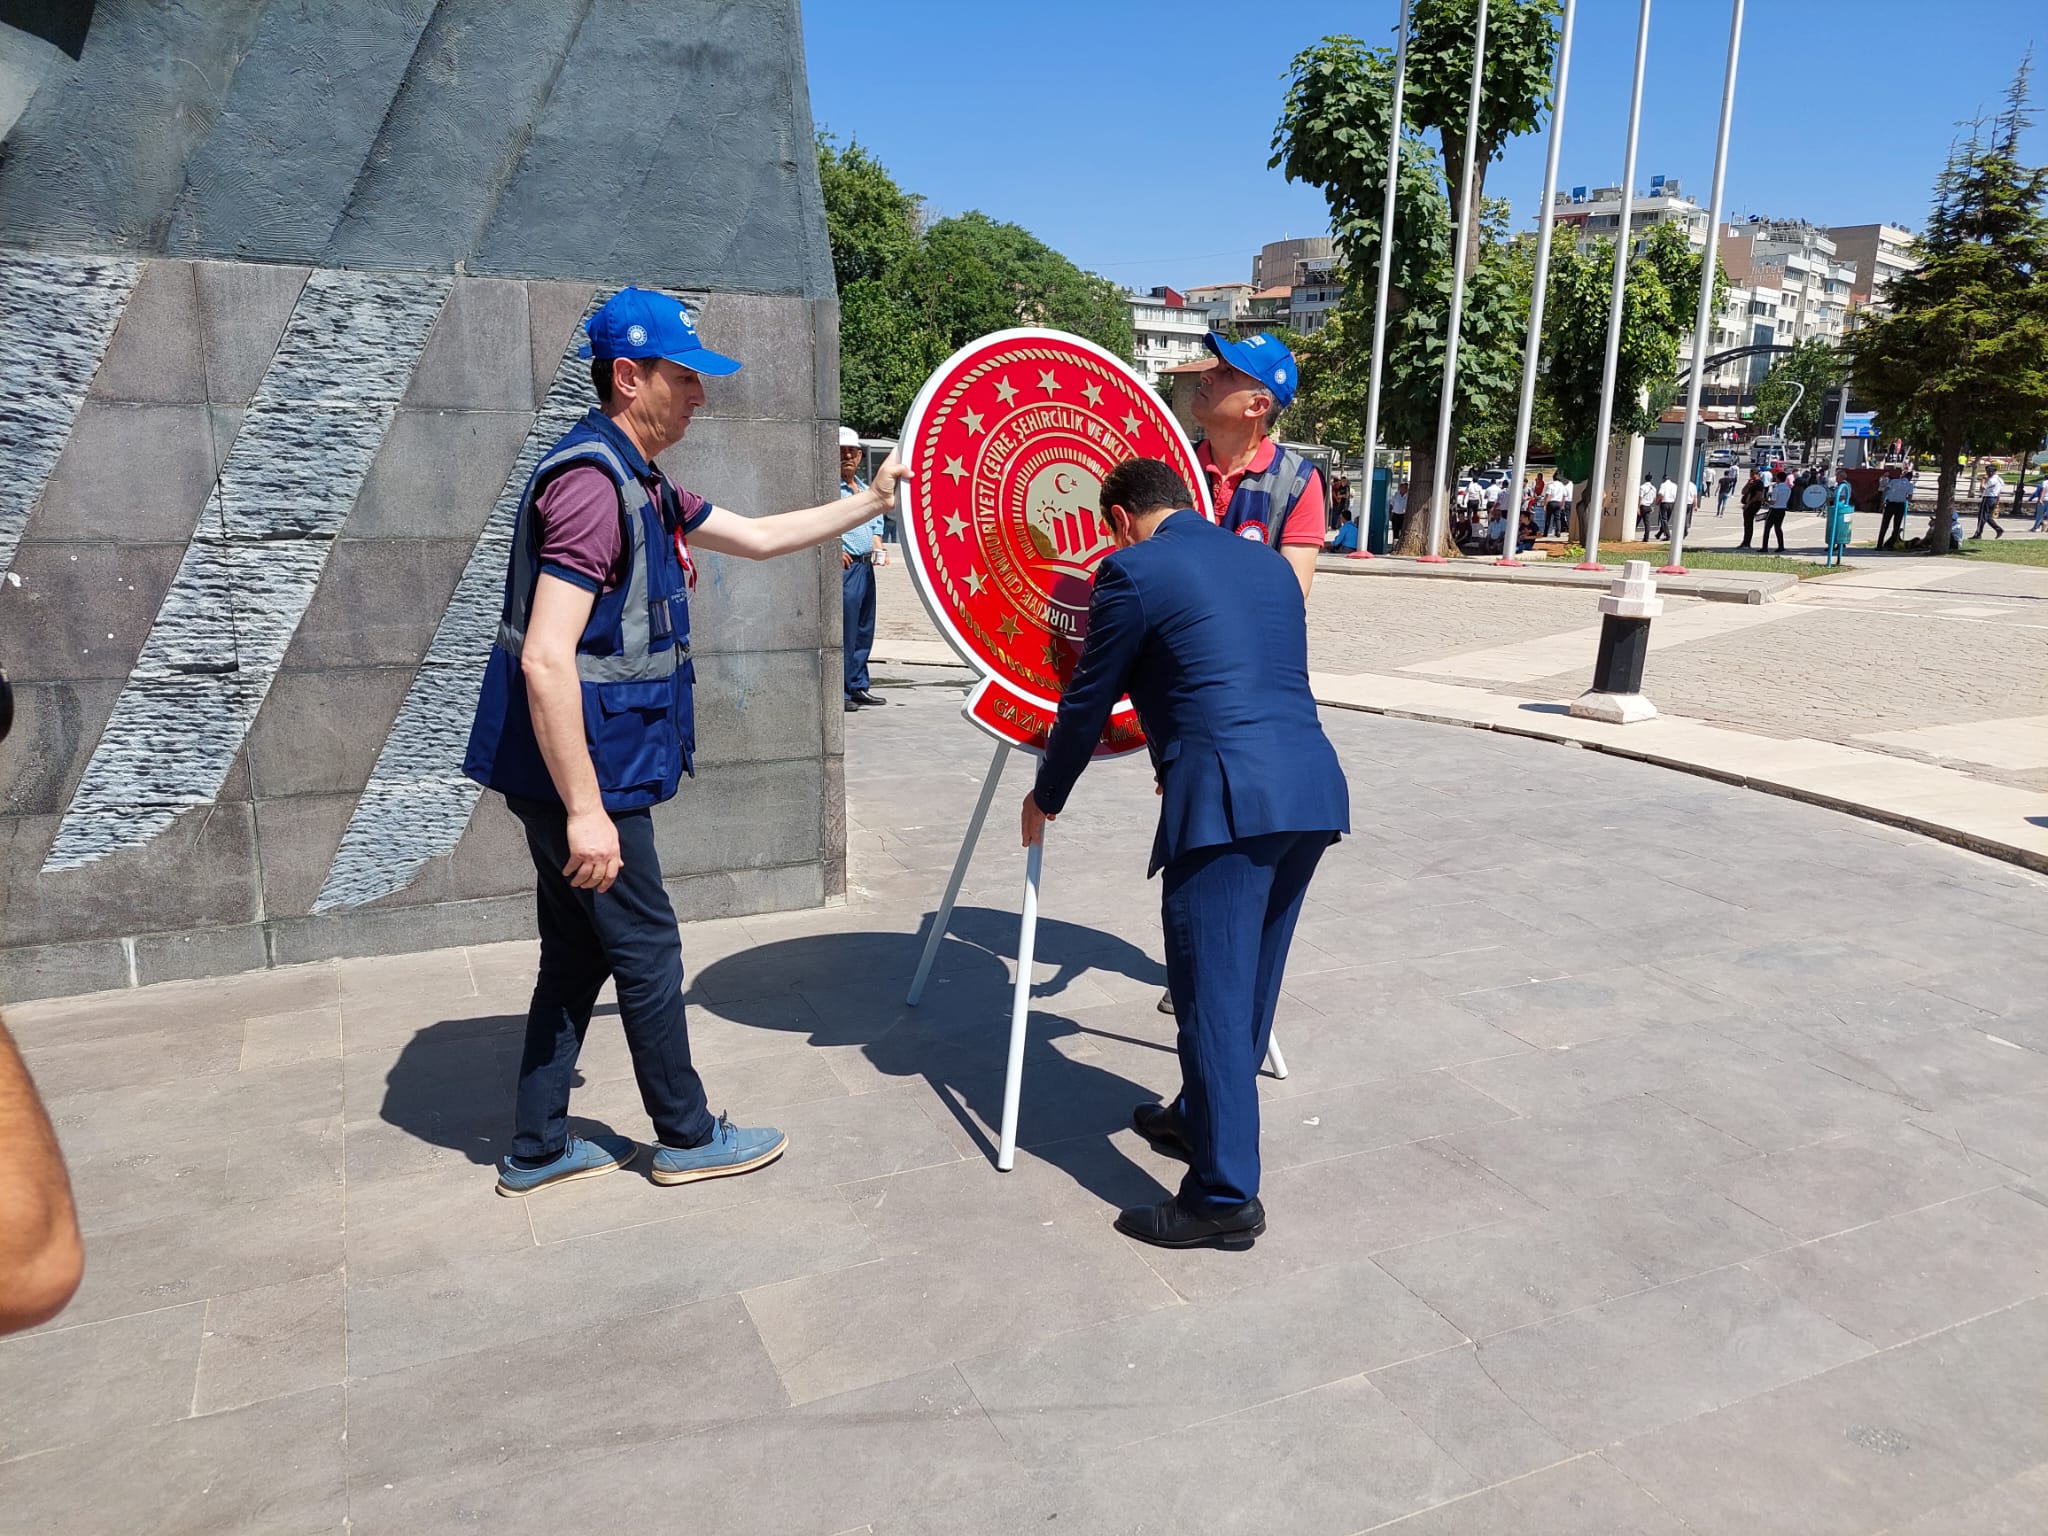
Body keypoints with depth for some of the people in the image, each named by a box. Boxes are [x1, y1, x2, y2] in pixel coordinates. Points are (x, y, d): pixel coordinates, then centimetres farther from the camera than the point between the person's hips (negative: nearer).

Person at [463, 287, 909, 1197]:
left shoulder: (639, 486, 13)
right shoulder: (591, 482, -20)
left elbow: (760, 538, 23)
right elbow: (545, 660, -27)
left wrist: (875, 500, 22)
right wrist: (586, 811, -27)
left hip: (579, 771, 10)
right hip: (582, 774, -10)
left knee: (580, 954, 16)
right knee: (646, 949, 5)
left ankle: (537, 1148, 29)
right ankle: (687, 1137, 23)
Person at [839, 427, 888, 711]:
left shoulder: (865, 488, 19)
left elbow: (875, 520, 27)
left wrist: (877, 544, 9)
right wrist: (834, 549, -19)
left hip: (866, 567, 9)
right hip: (844, 566, -9)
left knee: (864, 629, 12)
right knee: (843, 631, -9)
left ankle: (859, 686, 22)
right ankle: (840, 692, -4)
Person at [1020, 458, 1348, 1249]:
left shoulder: (1132, 570, 1)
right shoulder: (1268, 565, 23)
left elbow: (1089, 702, 6)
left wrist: (1045, 799, 22)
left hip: (1228, 800, -8)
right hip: (1312, 789, 8)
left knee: (1214, 996, -1)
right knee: (1248, 984, 19)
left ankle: (1225, 1196, 5)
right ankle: (1200, 1118, 37)